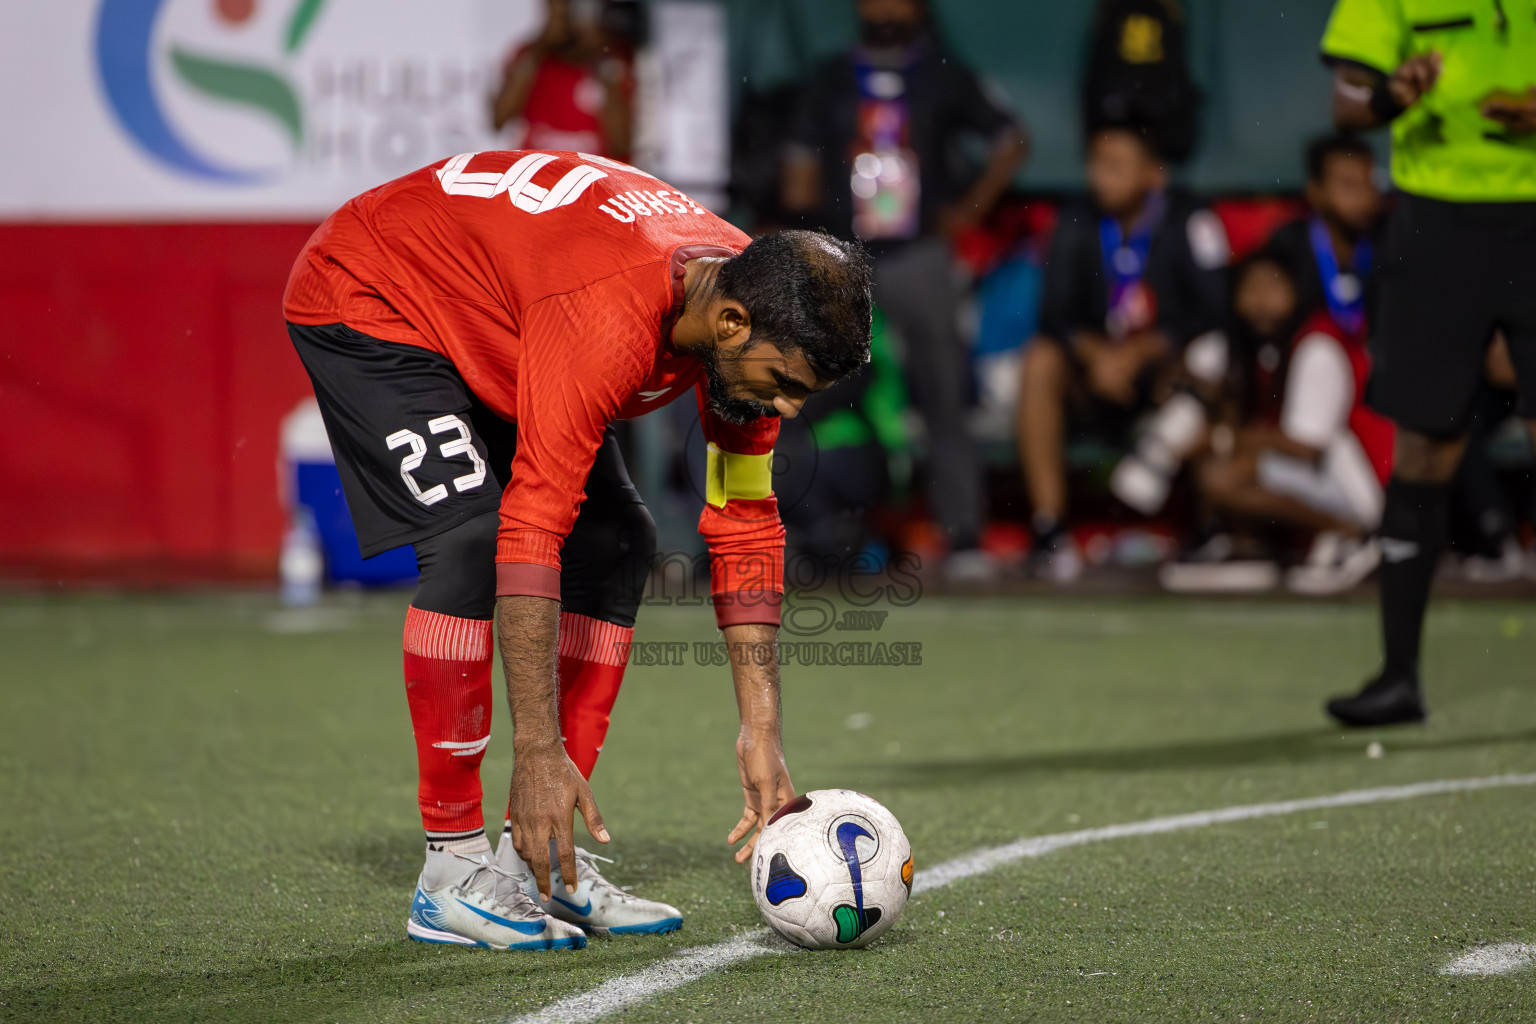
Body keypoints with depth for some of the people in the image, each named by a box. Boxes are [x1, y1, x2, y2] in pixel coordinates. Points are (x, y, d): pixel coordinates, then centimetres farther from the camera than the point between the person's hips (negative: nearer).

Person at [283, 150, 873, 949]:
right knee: (473, 538, -25)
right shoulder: (606, 323, -41)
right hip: (366, 295, -8)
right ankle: (454, 870, -18)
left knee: (617, 544, -1)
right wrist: (537, 754, -41)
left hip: (481, 310, 8)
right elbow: (530, 538, -41)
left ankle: (545, 861, 1)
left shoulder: (753, 309, -16)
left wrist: (761, 731, -12)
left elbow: (746, 528, -8)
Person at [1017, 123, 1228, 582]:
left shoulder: (1188, 222, -8)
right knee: (1042, 359, -26)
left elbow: (1210, 312, -13)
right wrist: (1097, 354, -23)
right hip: (1097, 385, 3)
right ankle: (1048, 525, -29)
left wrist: (1137, 353, -22)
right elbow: (1056, 315, -3)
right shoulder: (1078, 224, 2)